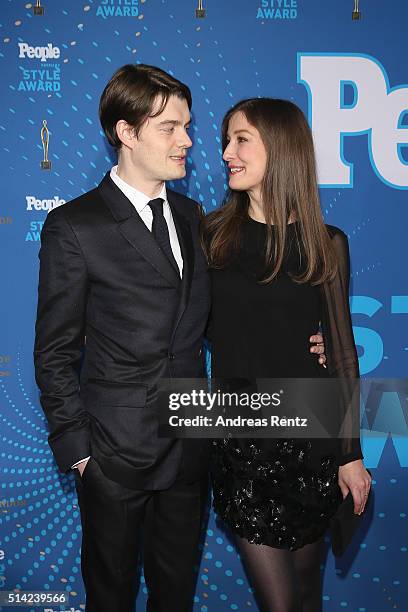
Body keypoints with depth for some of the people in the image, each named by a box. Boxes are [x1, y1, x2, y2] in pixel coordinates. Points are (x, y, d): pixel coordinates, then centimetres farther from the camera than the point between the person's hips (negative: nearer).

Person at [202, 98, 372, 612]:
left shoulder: (324, 243, -3)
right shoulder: (213, 233, -1)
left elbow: (341, 347, -1)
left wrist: (351, 453, -1)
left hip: (309, 437, 0)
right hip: (238, 439, 0)